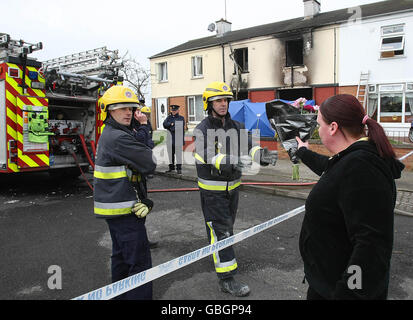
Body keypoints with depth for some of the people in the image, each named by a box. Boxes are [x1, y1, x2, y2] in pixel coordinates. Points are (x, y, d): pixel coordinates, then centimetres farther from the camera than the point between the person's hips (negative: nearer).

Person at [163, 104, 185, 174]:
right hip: (170, 139, 3)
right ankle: (171, 167, 21)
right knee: (170, 154, 10)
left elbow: (183, 130, 2)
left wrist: (183, 140, -3)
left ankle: (179, 168, 2)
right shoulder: (169, 117, 13)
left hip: (178, 140, -3)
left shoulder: (181, 118, 5)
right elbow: (164, 124, -3)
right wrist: (171, 124, -16)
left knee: (178, 154, -4)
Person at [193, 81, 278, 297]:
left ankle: (223, 256, 45)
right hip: (212, 189, -6)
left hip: (232, 186, 6)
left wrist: (261, 154, -29)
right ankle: (226, 279, 2)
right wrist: (233, 161, -46)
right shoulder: (202, 130, -13)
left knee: (228, 227, 22)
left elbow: (249, 146, -5)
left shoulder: (236, 127, 6)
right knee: (220, 230, -5)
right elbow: (207, 156, -29)